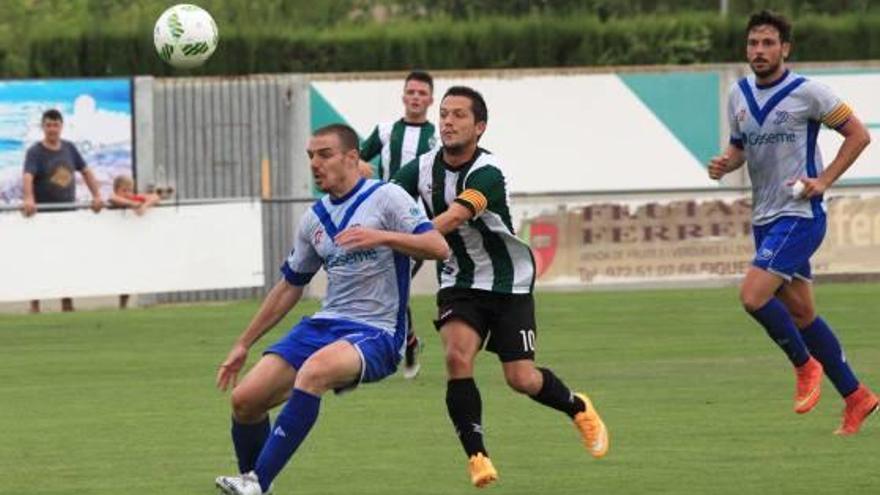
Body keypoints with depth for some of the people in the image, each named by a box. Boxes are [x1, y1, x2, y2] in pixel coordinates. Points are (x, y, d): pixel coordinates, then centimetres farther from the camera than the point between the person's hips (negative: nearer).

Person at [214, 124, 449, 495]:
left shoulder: (385, 197, -5)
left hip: (375, 334, -7)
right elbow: (290, 286, 24)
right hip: (325, 325, 7)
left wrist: (381, 236, -29)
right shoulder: (315, 218, 14)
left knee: (314, 371, -37)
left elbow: (438, 246, -15)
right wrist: (243, 345, 24)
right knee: (246, 399, -10)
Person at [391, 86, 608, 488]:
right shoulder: (422, 169, -7)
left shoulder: (487, 173, -25)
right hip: (459, 284, 3)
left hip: (509, 283, -3)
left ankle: (577, 407, 30)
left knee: (521, 379, -4)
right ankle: (476, 456, -13)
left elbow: (454, 218, -40)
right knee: (457, 355, -23)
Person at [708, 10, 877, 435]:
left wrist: (824, 181, -14)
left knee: (753, 295, -21)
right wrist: (725, 164, -3)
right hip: (764, 218, 7)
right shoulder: (739, 95, 7)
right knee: (801, 313, 10)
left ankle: (805, 365, 2)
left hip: (799, 214, -7)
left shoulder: (806, 92, -11)